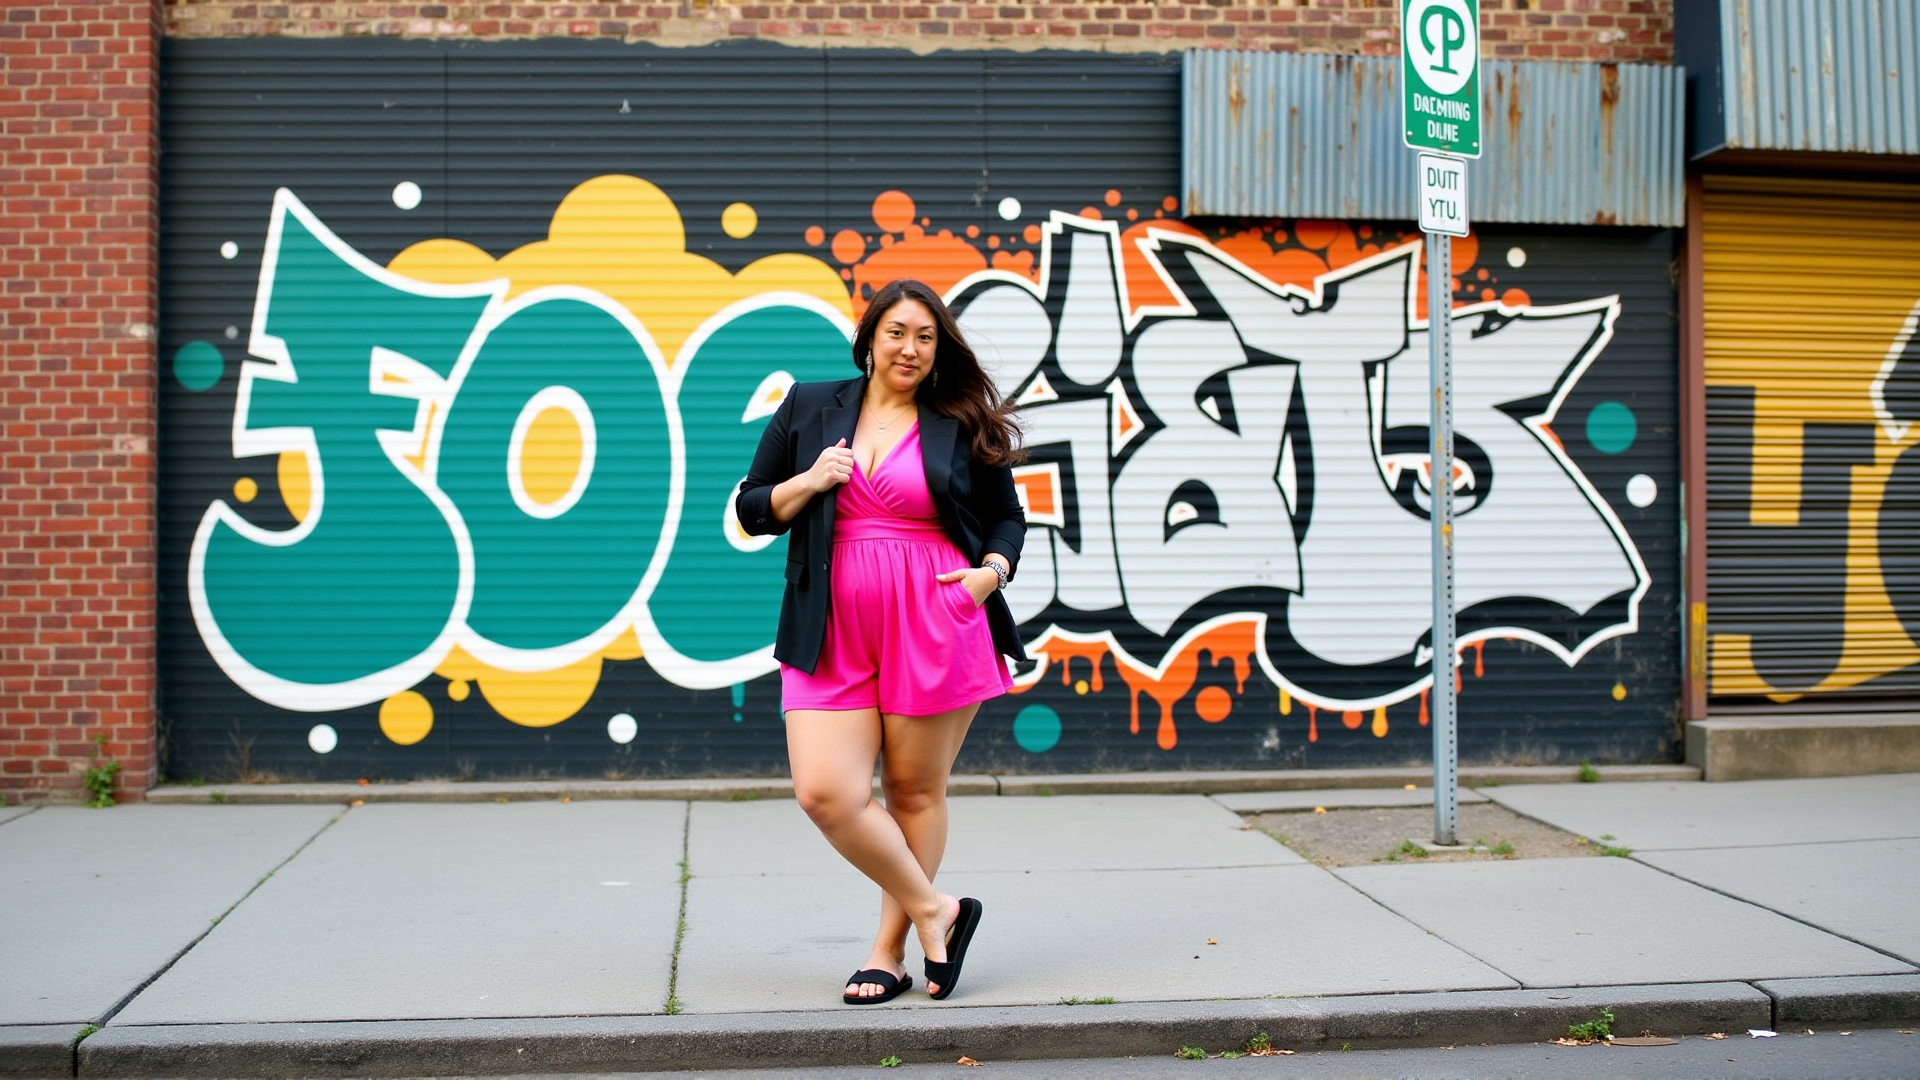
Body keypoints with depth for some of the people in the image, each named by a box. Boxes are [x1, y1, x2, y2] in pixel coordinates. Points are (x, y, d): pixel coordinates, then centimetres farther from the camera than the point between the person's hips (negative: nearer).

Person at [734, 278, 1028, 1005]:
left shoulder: (962, 426, 7)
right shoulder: (809, 409, 10)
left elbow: (1007, 516, 16)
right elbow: (751, 510, 12)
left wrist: (993, 570, -3)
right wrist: (806, 483, -6)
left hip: (934, 627, -1)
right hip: (832, 632, 2)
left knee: (915, 790, 5)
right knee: (825, 792, -9)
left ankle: (889, 952, 20)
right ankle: (934, 912, 10)